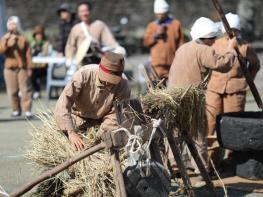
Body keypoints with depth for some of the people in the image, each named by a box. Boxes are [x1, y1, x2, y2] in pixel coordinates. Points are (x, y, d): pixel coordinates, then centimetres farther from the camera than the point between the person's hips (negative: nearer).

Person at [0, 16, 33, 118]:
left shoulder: (23, 39, 4)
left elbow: (28, 54, 2)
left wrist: (29, 68, -2)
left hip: (22, 68, -1)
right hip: (9, 68, 1)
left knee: (25, 89, -5)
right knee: (12, 90, 2)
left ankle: (27, 110, -3)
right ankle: (16, 110, 11)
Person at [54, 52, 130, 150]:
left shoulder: (123, 86, -27)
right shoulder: (84, 75, -32)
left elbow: (114, 116, -21)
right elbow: (63, 104, -36)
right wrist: (71, 132, -47)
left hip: (102, 121, 1)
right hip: (79, 116, -1)